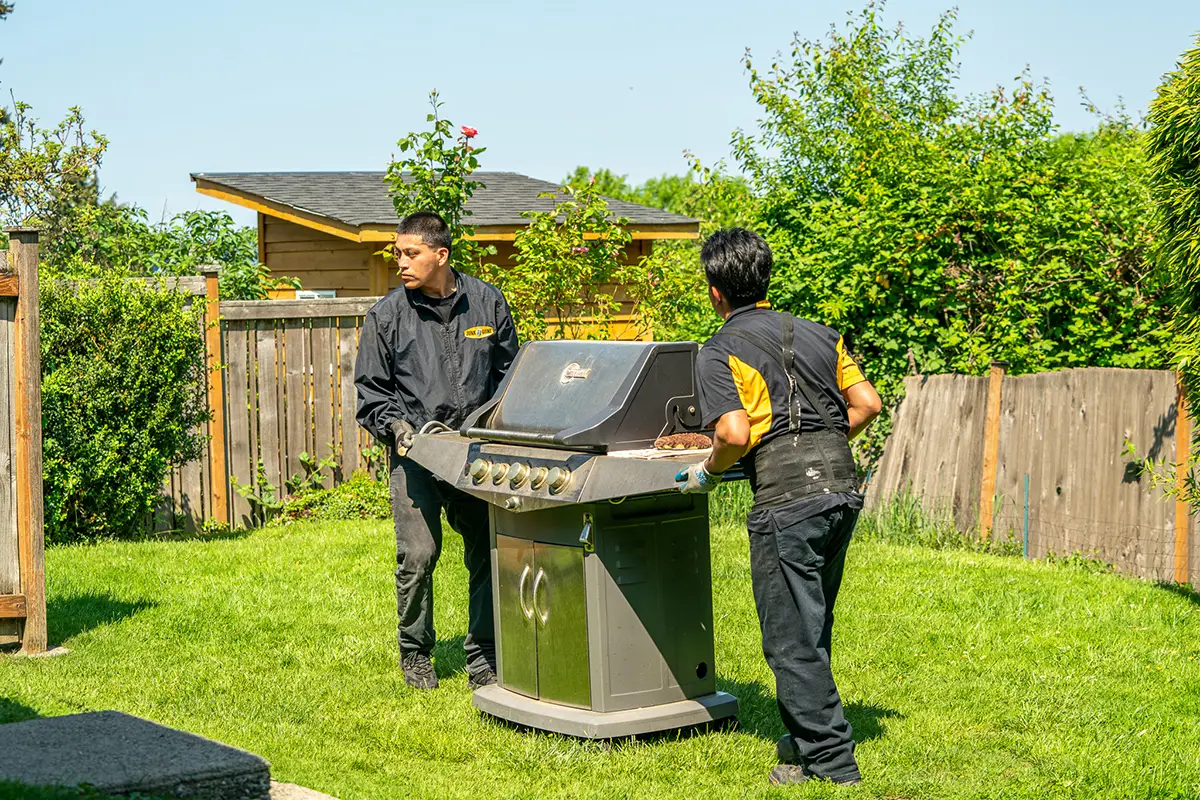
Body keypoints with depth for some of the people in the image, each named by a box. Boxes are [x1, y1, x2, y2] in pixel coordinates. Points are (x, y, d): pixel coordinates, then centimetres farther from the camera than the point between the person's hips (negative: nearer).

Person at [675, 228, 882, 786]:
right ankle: (805, 742, 28)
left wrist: (707, 474, 2)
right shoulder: (817, 334, 17)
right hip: (843, 488, 7)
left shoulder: (719, 353, -2)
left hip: (786, 497, -7)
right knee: (812, 627, 19)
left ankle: (832, 762, 4)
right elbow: (867, 404, 12)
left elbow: (734, 432, -16)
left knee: (791, 638, 2)